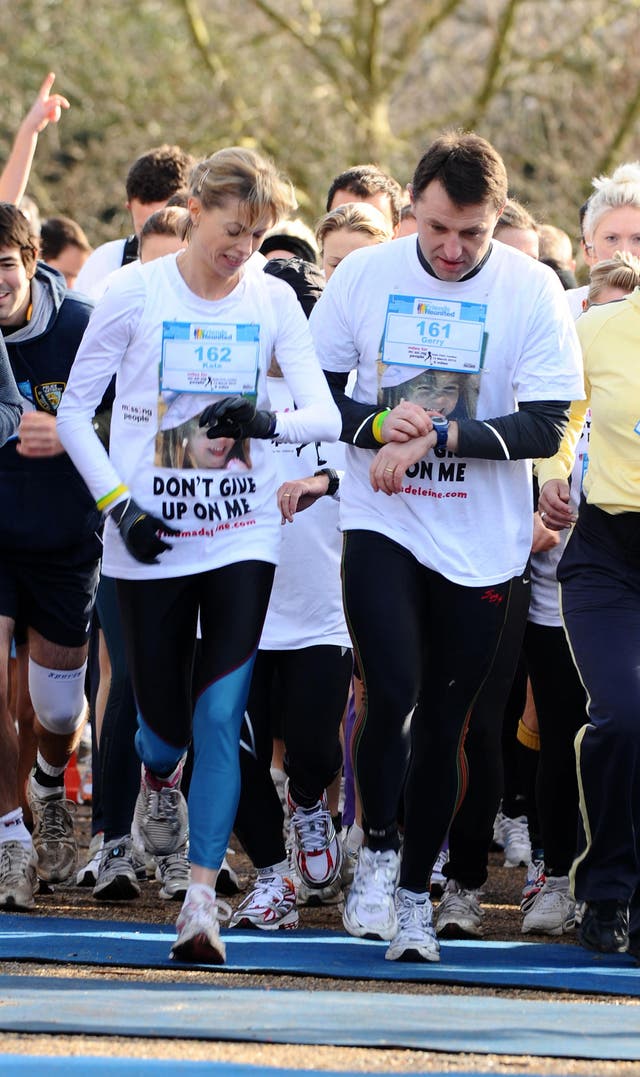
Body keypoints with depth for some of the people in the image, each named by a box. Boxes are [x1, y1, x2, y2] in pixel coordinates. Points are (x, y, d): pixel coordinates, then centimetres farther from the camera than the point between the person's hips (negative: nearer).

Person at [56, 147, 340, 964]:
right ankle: (157, 776, 45)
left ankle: (201, 900, -11)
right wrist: (117, 501, -10)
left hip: (242, 538, 1)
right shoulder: (134, 293, -3)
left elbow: (326, 415, -2)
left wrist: (268, 421, -24)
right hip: (149, 543, 0)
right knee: (164, 718, 7)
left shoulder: (273, 301, 2)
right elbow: (74, 413, 2)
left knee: (220, 715, -11)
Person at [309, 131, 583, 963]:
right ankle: (379, 849, 5)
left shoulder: (532, 290, -7)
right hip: (382, 525, 0)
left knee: (444, 724, 7)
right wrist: (376, 425, -14)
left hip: (480, 543, 0)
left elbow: (545, 427, -10)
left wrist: (439, 437, -21)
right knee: (391, 691, -18)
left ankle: (415, 892, 22)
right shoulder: (365, 275, -2)